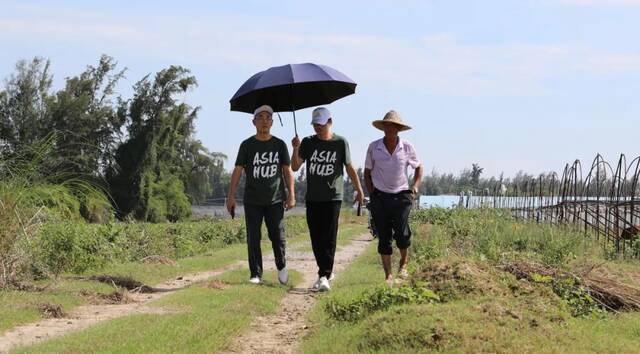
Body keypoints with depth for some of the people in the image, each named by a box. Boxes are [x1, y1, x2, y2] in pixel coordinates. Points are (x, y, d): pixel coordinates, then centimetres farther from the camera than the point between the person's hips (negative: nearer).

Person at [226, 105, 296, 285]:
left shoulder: (279, 145, 7)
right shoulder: (247, 145, 3)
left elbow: (288, 170, 7)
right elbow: (237, 170, 0)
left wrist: (291, 195, -1)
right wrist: (231, 196, -7)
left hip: (275, 200, 0)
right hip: (252, 201, 0)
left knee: (278, 236, -2)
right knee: (253, 238, 0)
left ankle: (281, 267, 22)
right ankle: (256, 274, 8)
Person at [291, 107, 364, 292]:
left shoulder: (340, 143, 1)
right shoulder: (308, 143, 6)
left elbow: (349, 168, 8)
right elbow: (295, 167, 0)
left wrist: (359, 190, 10)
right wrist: (295, 149, -16)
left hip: (333, 198, -3)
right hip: (312, 198, 3)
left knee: (329, 238, -10)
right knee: (316, 238, 5)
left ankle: (324, 276, -13)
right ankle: (327, 271, 19)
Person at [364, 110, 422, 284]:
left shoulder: (407, 147, -1)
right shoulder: (373, 147, -2)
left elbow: (418, 167, 14)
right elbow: (367, 172, 10)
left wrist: (415, 186, 1)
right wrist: (371, 193, 0)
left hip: (401, 196, -1)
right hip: (380, 196, 1)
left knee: (402, 232, -15)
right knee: (384, 237, 1)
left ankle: (403, 262, 13)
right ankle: (388, 275, 10)